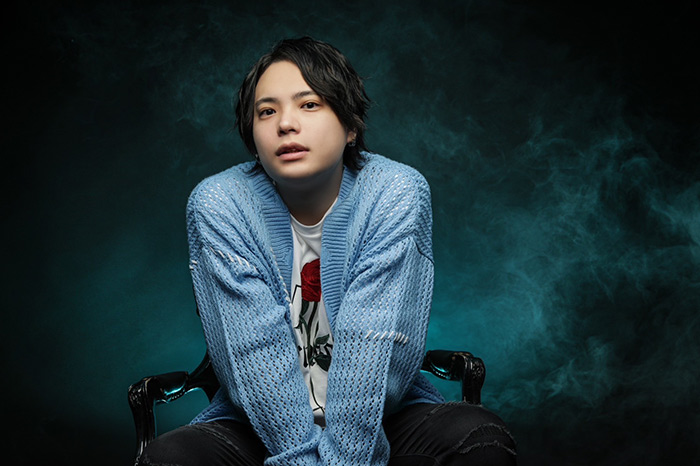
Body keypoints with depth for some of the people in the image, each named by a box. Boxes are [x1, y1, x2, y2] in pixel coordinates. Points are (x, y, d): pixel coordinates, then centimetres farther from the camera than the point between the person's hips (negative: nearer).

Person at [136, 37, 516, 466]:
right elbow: (256, 351, -17)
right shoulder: (218, 205, -10)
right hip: (262, 425, 1)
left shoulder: (396, 194, -12)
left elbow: (370, 346, -20)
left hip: (383, 418, 0)